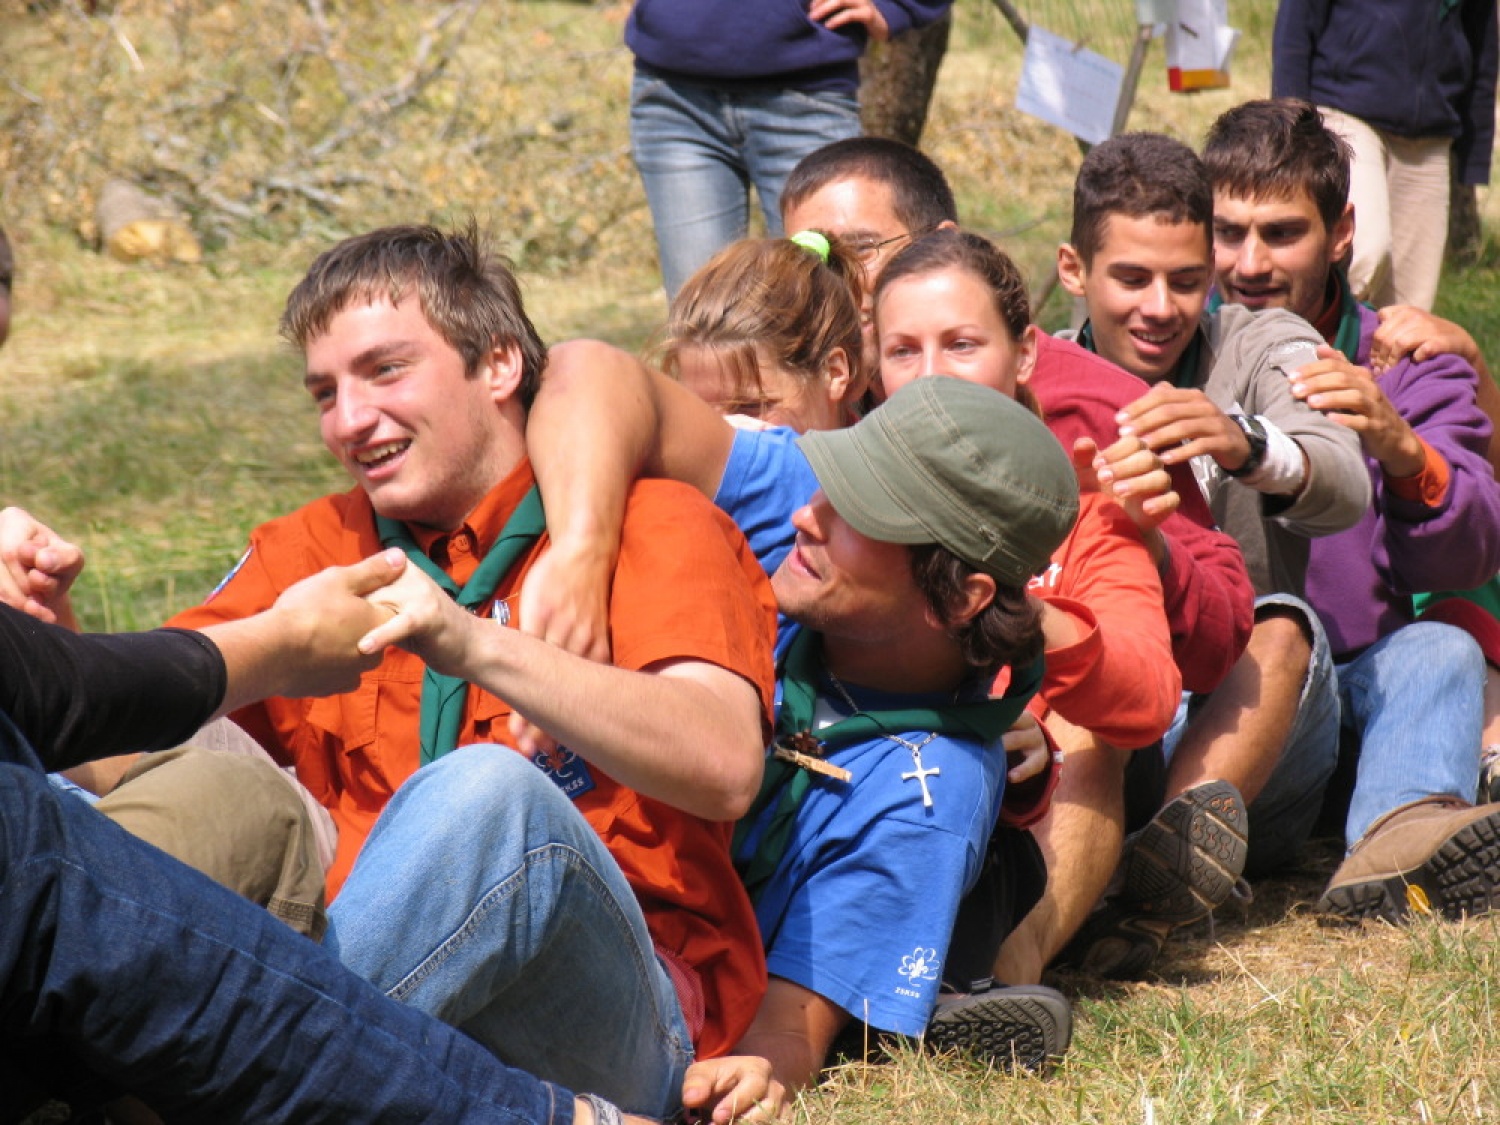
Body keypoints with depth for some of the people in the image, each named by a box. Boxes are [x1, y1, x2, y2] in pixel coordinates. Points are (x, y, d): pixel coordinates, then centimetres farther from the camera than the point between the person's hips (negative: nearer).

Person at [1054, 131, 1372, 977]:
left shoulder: (1265, 350, 6)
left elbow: (1344, 491, -17)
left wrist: (1247, 446, -40)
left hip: (1247, 721, -1)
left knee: (1281, 626, -31)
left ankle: (1166, 854, -55)